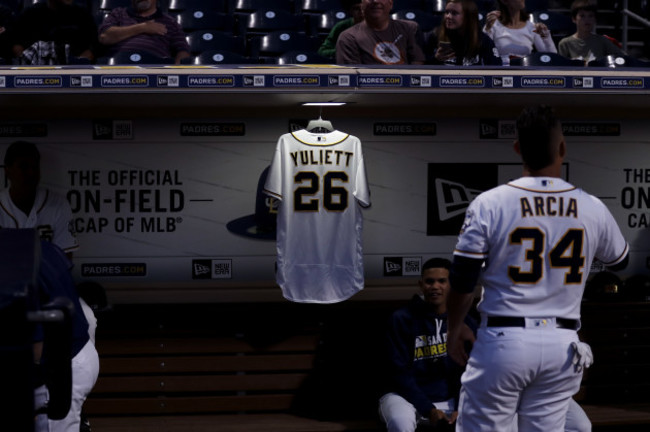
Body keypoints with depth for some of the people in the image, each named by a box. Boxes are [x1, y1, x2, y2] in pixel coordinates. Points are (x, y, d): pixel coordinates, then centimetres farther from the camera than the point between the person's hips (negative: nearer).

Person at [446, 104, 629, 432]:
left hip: (503, 342, -3)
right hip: (562, 344, 3)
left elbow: (462, 282, -2)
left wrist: (453, 331, 14)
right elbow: (620, 260, 21)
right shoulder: (593, 208, 0)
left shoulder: (488, 204, -8)